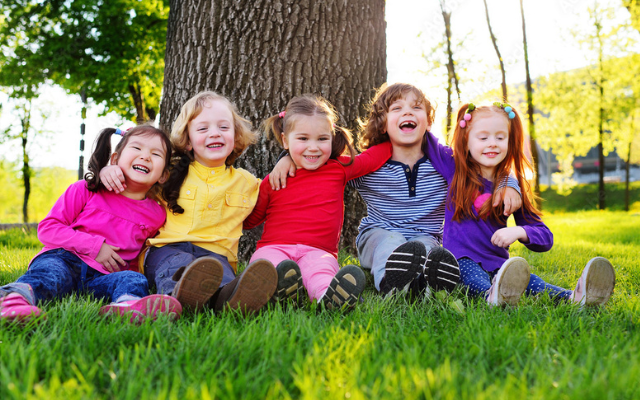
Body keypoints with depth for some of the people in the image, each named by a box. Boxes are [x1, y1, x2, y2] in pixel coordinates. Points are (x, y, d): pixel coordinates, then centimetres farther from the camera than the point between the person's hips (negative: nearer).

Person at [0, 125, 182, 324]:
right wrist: (95, 246, -8)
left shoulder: (156, 214, 13)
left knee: (135, 279, -28)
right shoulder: (86, 190, 7)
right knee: (50, 272, -34)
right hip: (65, 260, -2)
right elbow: (47, 228, 3)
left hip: (102, 277, 2)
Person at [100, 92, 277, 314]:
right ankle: (180, 293, -71)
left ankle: (228, 296, -70)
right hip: (168, 247, 0)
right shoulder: (171, 174, 14)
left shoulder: (247, 182, 18)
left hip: (216, 253, 0)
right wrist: (110, 170, 6)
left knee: (219, 267, -36)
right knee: (177, 262, -37)